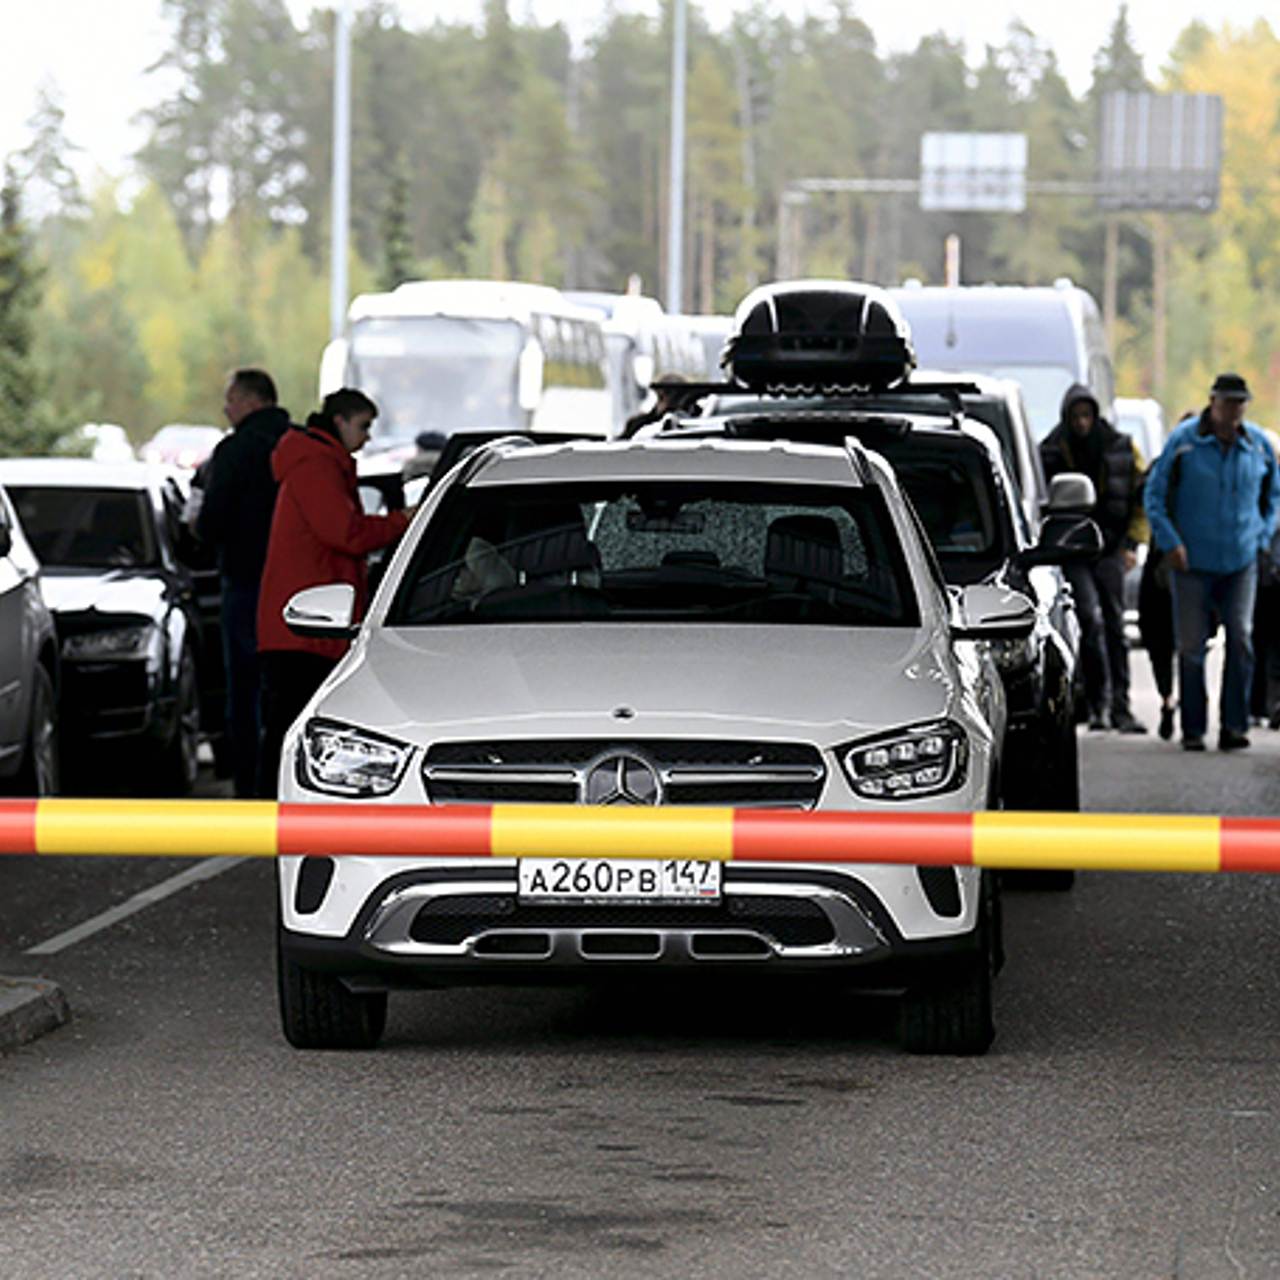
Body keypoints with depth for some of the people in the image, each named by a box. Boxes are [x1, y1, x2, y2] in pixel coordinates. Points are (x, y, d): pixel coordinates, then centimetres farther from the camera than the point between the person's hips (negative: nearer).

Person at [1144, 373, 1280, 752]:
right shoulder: (1184, 440, -5)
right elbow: (1154, 494, 0)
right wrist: (1171, 542, -9)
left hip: (1241, 562, 2)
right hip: (1192, 561, -2)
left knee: (1241, 637, -12)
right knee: (1190, 645, 0)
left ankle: (1233, 726, -8)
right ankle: (1193, 730, 9)